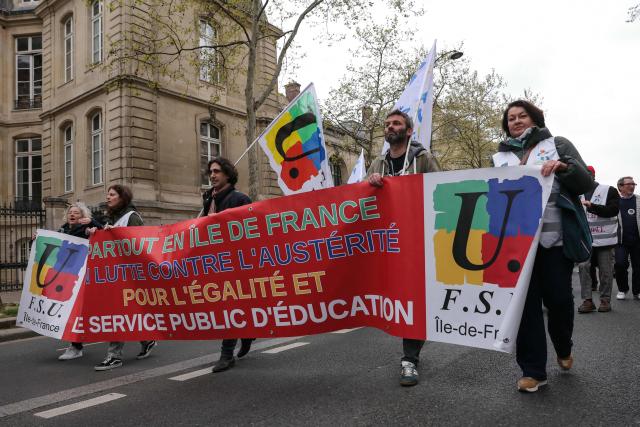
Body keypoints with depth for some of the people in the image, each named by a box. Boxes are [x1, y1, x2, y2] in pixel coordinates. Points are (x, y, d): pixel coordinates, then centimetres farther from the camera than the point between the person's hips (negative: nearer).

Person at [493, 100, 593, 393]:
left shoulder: (557, 145, 10)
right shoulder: (500, 157, 16)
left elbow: (586, 183, 2)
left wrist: (563, 168, -17)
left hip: (555, 237, -1)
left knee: (558, 297, 3)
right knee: (526, 302, -1)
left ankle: (563, 348, 34)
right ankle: (532, 370, 9)